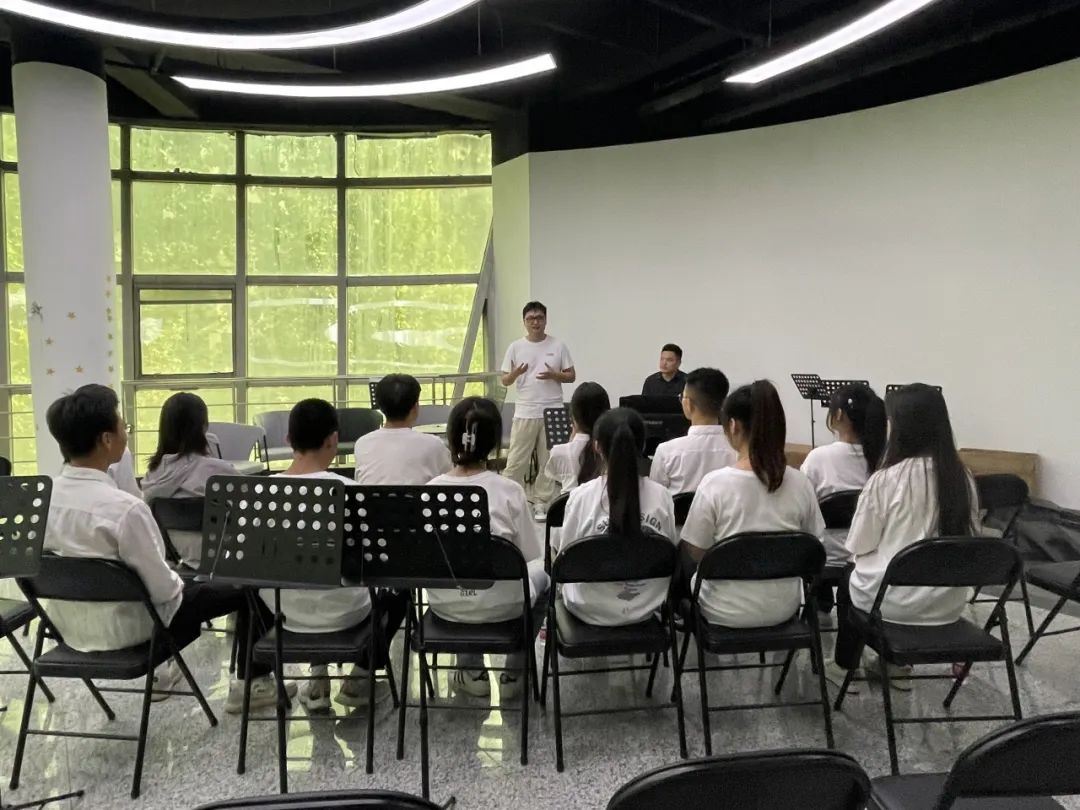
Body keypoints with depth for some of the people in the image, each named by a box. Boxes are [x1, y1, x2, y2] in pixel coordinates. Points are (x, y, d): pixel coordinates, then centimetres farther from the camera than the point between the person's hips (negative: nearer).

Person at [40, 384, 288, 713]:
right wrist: (178, 584, -1)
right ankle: (252, 684, 21)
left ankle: (163, 671, 40)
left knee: (179, 582, 33)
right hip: (124, 629, -7)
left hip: (68, 624, 8)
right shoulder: (123, 507, -30)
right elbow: (162, 589, -23)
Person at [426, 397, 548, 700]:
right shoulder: (509, 490, -17)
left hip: (446, 604, 3)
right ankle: (513, 672, 29)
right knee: (543, 571, 29)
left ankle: (471, 670, 31)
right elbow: (531, 554, -8)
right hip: (501, 605, -2)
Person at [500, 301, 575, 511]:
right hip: (525, 413, -1)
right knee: (516, 460, 1)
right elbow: (505, 381, 4)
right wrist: (515, 373, -18)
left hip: (553, 412, 1)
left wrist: (554, 375, -14)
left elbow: (571, 376, 5)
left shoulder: (558, 346, 3)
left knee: (548, 460, 8)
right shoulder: (516, 347, 3)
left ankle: (542, 500, 17)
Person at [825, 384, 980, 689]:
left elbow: (859, 546, -11)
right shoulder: (963, 477, -4)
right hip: (948, 602, 5)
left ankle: (844, 667, 40)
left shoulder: (886, 479, -19)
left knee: (848, 584, 27)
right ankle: (895, 666, 40)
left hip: (897, 600, -4)